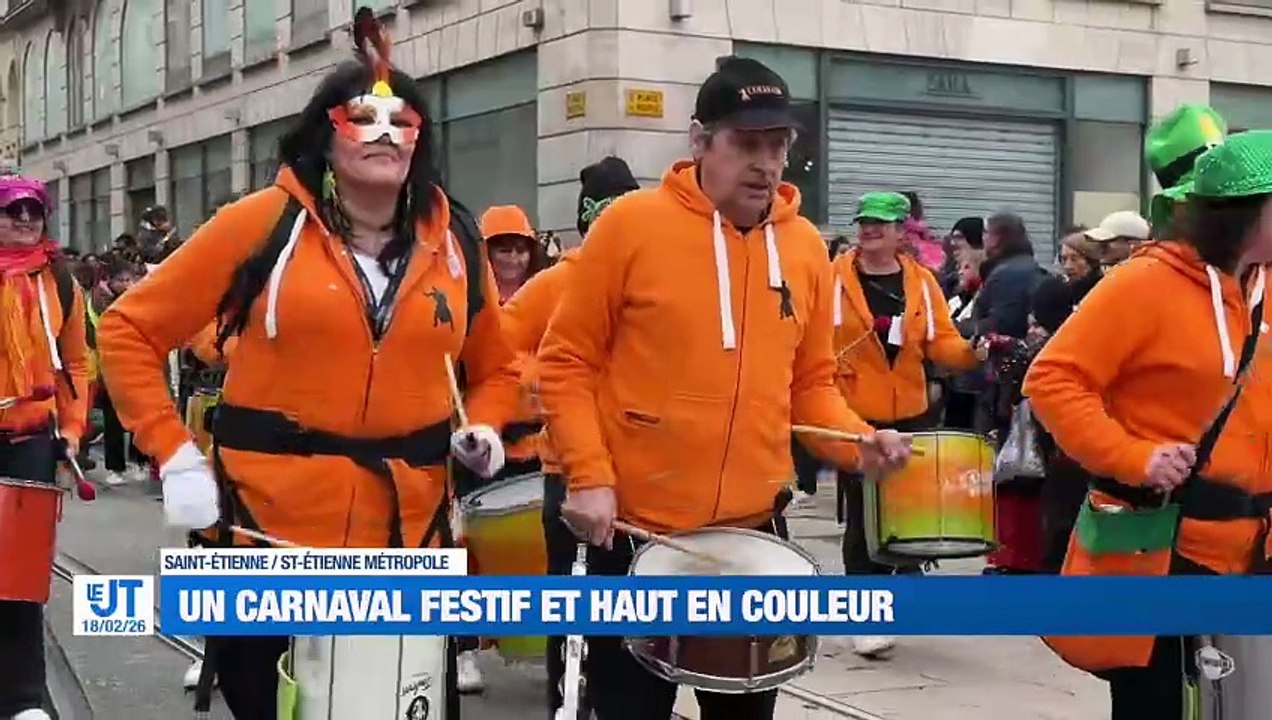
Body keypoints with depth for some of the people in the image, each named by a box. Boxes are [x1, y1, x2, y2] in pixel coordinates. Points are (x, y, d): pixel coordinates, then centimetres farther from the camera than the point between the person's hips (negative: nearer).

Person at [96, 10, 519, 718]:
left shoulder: (454, 242, 5)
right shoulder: (265, 223, -5)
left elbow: (494, 369, 20)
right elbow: (130, 330, -1)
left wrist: (483, 430, -1)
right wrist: (175, 454, -10)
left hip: (409, 529, 3)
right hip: (272, 523, -3)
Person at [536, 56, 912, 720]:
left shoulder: (804, 246, 5)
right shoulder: (631, 224, -8)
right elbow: (566, 362, -4)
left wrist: (857, 441, -4)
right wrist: (589, 474, -14)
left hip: (754, 532, 4)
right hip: (636, 530, -4)